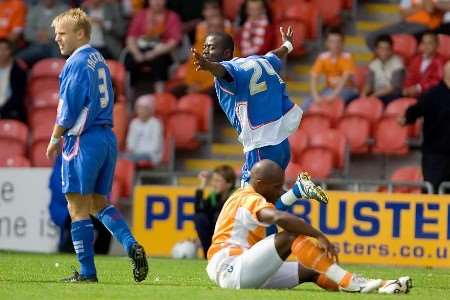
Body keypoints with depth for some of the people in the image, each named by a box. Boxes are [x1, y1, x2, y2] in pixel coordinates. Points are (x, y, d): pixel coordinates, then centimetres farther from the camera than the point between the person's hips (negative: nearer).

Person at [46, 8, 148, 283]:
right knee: (99, 203, 16)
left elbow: (68, 108, -15)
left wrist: (55, 139, -2)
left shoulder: (77, 62, -12)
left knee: (78, 207, -1)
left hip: (84, 140, -9)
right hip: (108, 139, 9)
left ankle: (87, 271, 0)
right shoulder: (99, 60, 14)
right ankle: (132, 245, -3)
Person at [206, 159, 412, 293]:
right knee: (292, 237, -25)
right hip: (230, 268, -10)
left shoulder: (243, 196, 21)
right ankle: (350, 283, -32)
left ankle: (378, 287, -11)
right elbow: (279, 217, -32)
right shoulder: (251, 200, -13)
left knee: (309, 271, 1)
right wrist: (319, 236, -33)